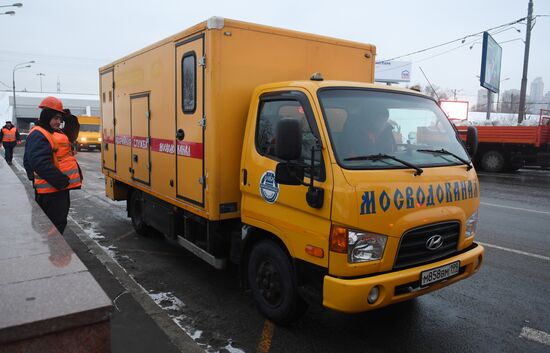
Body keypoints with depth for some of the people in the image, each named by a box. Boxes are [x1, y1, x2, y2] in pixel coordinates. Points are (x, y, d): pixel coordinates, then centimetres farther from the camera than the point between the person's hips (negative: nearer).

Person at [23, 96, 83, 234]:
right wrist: (62, 181, -23)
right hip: (51, 190, -11)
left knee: (60, 222, 20)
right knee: (54, 226, -6)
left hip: (59, 186, 11)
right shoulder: (38, 135, -16)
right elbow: (41, 164, -27)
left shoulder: (55, 133, 18)